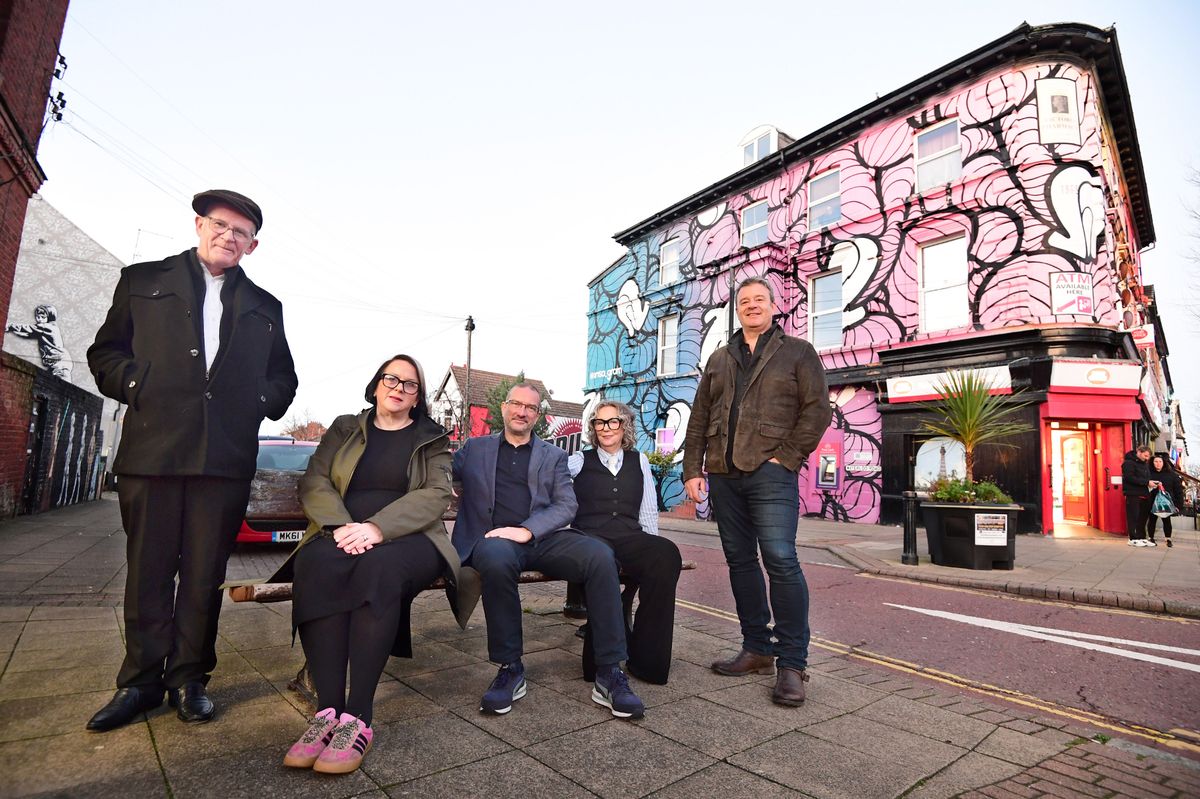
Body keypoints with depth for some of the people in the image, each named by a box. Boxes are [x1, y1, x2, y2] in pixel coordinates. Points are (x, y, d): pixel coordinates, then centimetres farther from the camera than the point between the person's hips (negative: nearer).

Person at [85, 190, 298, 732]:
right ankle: (140, 680, 21)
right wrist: (138, 385, -5)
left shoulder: (264, 308, 19)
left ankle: (189, 677, 18)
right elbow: (105, 352, 11)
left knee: (205, 575, 5)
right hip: (152, 448, 0)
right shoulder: (143, 281, 15)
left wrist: (262, 401, 3)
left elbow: (283, 377, 21)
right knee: (147, 571, 7)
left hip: (226, 458, 1)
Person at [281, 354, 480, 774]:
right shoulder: (344, 429, 19)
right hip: (341, 534, 2)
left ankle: (356, 718, -34)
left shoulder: (432, 440, 12)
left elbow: (434, 495, -3)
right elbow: (314, 480, 6)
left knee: (380, 566, -37)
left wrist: (377, 528, -19)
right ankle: (328, 710, -33)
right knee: (316, 564, -34)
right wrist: (341, 525, -15)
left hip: (406, 538, -2)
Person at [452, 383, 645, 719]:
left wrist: (527, 529, -12)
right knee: (498, 559, -38)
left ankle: (609, 674, -19)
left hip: (544, 538, 2)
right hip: (494, 537, -1)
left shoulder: (554, 455, 19)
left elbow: (567, 505, 7)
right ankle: (510, 669, -17)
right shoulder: (475, 448, 20)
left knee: (601, 555, -27)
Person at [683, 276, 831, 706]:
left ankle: (792, 663, 0)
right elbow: (699, 419, 16)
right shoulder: (719, 360, 19)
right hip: (723, 476, 5)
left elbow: (817, 411, -1)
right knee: (740, 560, 8)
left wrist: (787, 457, -10)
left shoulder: (798, 352, 8)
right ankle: (757, 649, 20)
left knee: (780, 560, -11)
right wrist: (692, 469, 7)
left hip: (770, 473, -5)